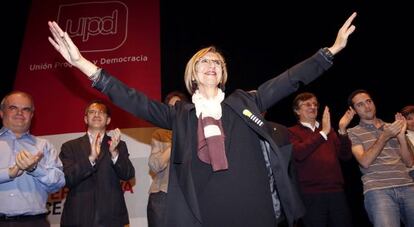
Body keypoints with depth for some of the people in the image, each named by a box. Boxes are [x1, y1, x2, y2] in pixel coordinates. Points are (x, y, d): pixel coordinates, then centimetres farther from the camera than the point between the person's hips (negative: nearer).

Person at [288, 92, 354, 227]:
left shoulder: (328, 130, 15)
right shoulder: (292, 132, 1)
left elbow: (345, 156, 6)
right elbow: (298, 154, -18)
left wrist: (342, 130, -9)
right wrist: (323, 133, -23)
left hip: (336, 192, 5)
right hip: (311, 194, -4)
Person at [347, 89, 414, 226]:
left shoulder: (391, 127, 17)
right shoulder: (353, 133, 6)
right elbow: (365, 162, -8)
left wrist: (401, 135, -1)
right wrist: (385, 136, -12)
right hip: (377, 189, -4)